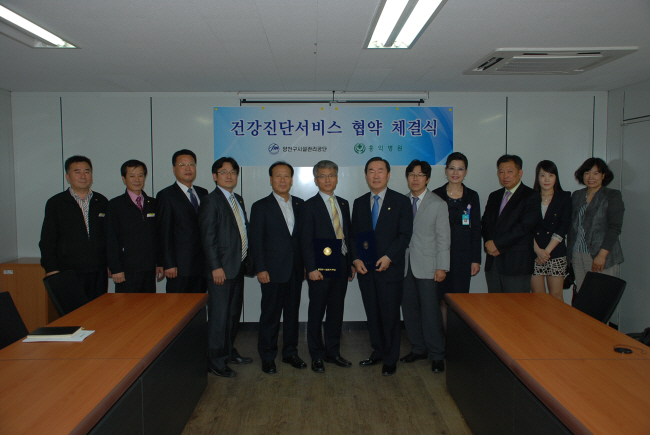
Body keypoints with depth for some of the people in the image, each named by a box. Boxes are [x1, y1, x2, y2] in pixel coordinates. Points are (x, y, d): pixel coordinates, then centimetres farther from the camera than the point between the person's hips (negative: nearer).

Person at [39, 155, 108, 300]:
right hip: (69, 273, -2)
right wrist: (51, 270, -4)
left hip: (99, 272, 2)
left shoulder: (102, 202, 12)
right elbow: (47, 241, 3)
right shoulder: (55, 203, 5)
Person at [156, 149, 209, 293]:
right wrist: (169, 264, -12)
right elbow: (164, 233, -7)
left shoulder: (203, 193, 14)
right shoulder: (166, 195, -2)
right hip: (179, 267, -5)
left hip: (202, 265, 5)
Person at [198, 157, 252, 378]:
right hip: (221, 269, -8)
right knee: (219, 315, -1)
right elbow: (208, 237, -15)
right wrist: (216, 267, -19)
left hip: (238, 267, 8)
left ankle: (229, 351, 30)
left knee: (234, 313, 16)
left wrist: (246, 259, 11)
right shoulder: (210, 201, -10)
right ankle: (216, 360, 11)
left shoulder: (238, 200, 15)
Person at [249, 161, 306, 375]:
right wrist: (260, 269, -11)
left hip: (296, 269, 4)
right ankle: (267, 357, 18)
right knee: (270, 314, 4)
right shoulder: (261, 207, -1)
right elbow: (256, 241, -5)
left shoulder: (300, 205, 9)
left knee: (292, 312, 12)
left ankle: (290, 352, 26)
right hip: (273, 271, -4)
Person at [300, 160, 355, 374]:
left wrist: (351, 262, 9)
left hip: (341, 266, 5)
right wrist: (312, 268, -15)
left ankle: (333, 352, 27)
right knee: (316, 312, 6)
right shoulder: (310, 205, -5)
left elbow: (348, 234, 14)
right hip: (321, 268, -5)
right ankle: (317, 356, 19)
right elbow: (306, 240, -9)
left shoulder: (344, 204, 12)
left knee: (336, 311, 13)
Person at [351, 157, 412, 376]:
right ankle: (377, 352, 27)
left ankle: (390, 359, 16)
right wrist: (356, 259, -3)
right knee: (372, 314, 12)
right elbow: (354, 234, 12)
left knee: (390, 315, 2)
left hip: (390, 268, -4)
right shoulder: (359, 203, 11)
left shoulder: (400, 201, -1)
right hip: (365, 269, 4)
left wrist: (389, 257, -16)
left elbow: (405, 234, -5)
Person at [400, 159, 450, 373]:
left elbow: (443, 237, -3)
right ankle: (418, 349, 25)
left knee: (430, 311, -3)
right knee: (409, 309, 9)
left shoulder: (438, 204, -1)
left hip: (427, 266, -4)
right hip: (405, 265, 4)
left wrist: (442, 267, -8)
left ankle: (436, 355, 11)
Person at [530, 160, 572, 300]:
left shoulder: (564, 197, 6)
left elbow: (563, 226, -2)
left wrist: (547, 251, -9)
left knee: (556, 295, 1)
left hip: (556, 253, 0)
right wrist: (538, 250, -11)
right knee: (537, 297, 2)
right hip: (533, 252, 0)